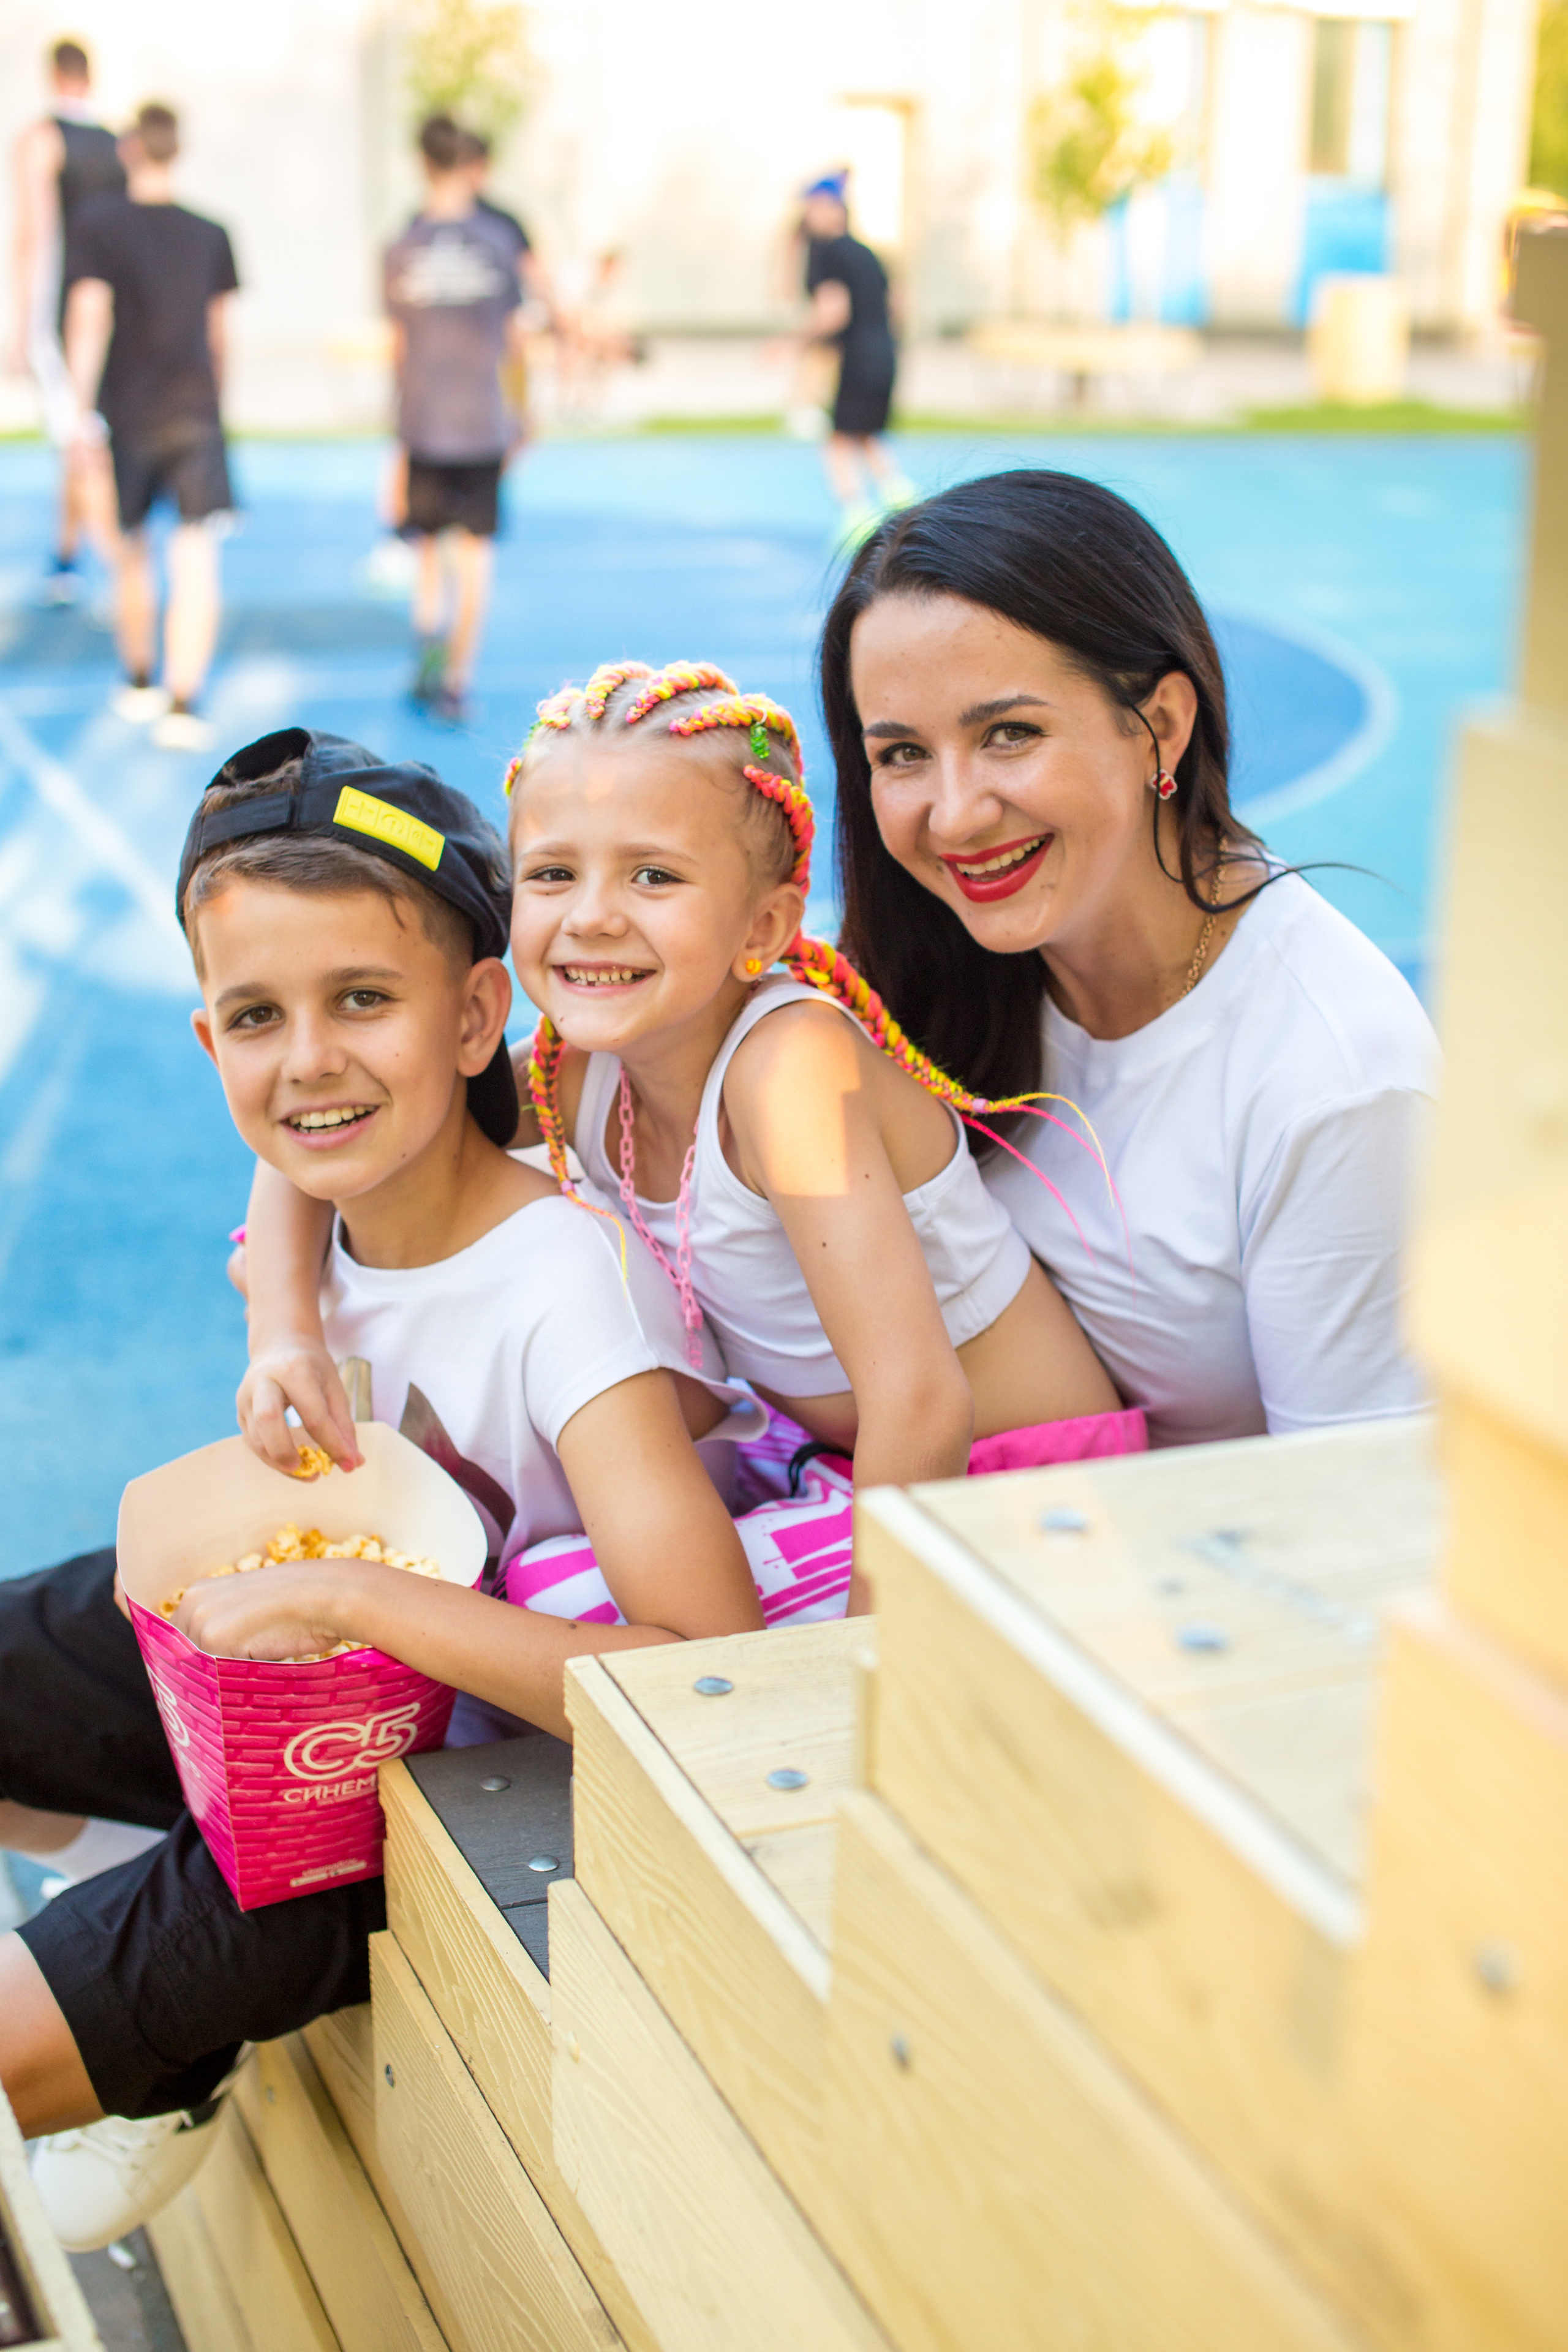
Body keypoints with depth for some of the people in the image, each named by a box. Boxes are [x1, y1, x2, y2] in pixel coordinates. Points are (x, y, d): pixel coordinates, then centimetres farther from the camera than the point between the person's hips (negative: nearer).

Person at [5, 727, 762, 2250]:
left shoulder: (559, 1284, -30)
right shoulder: (338, 1202, -12)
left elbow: (716, 1680, -40)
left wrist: (345, 1593, -37)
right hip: (281, 1645, 7)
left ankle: (156, 2072, 14)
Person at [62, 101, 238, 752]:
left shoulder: (97, 222, -3)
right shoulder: (210, 234, 5)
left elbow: (89, 320, -10)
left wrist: (81, 412, -10)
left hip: (127, 414, 0)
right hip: (195, 416, 0)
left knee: (131, 556, 17)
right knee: (195, 563, -7)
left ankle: (140, 685, 32)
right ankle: (183, 704, -20)